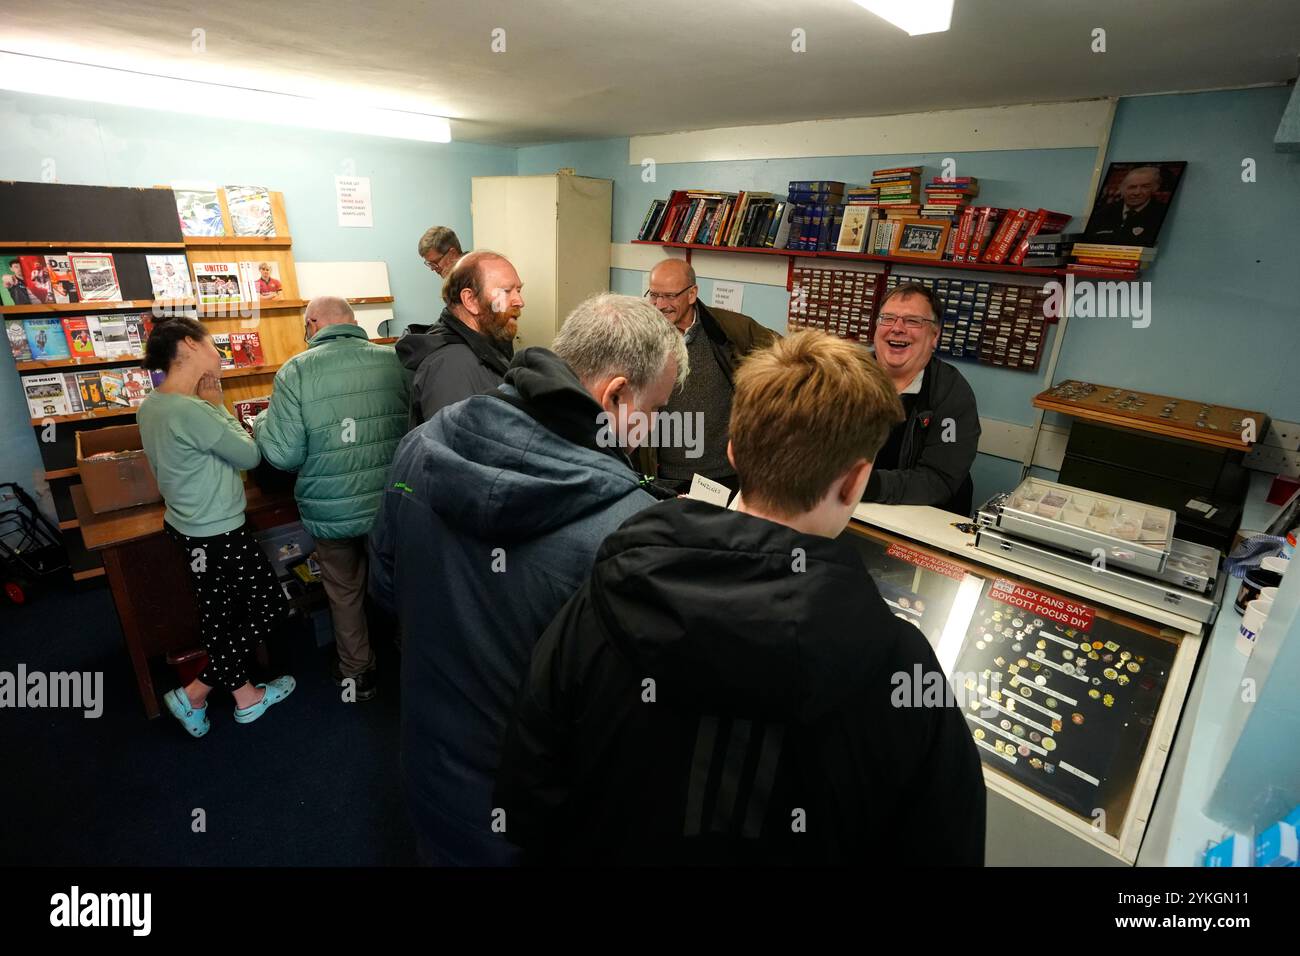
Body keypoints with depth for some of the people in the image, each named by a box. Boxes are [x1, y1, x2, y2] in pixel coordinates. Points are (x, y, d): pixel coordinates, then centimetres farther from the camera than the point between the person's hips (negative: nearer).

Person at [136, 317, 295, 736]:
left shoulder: (152, 405, 4)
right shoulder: (190, 411, -27)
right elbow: (249, 456, -15)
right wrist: (217, 405, -8)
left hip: (189, 527, 9)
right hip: (217, 533, -9)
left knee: (219, 618, 19)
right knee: (271, 607, 9)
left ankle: (245, 696, 34)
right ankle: (192, 695, 19)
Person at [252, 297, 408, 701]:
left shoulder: (296, 371, -14)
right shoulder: (394, 360, -9)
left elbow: (283, 454, -14)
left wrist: (262, 421, 7)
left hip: (331, 512, -1)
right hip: (391, 506, 2)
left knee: (344, 592, 21)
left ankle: (357, 672, 37)